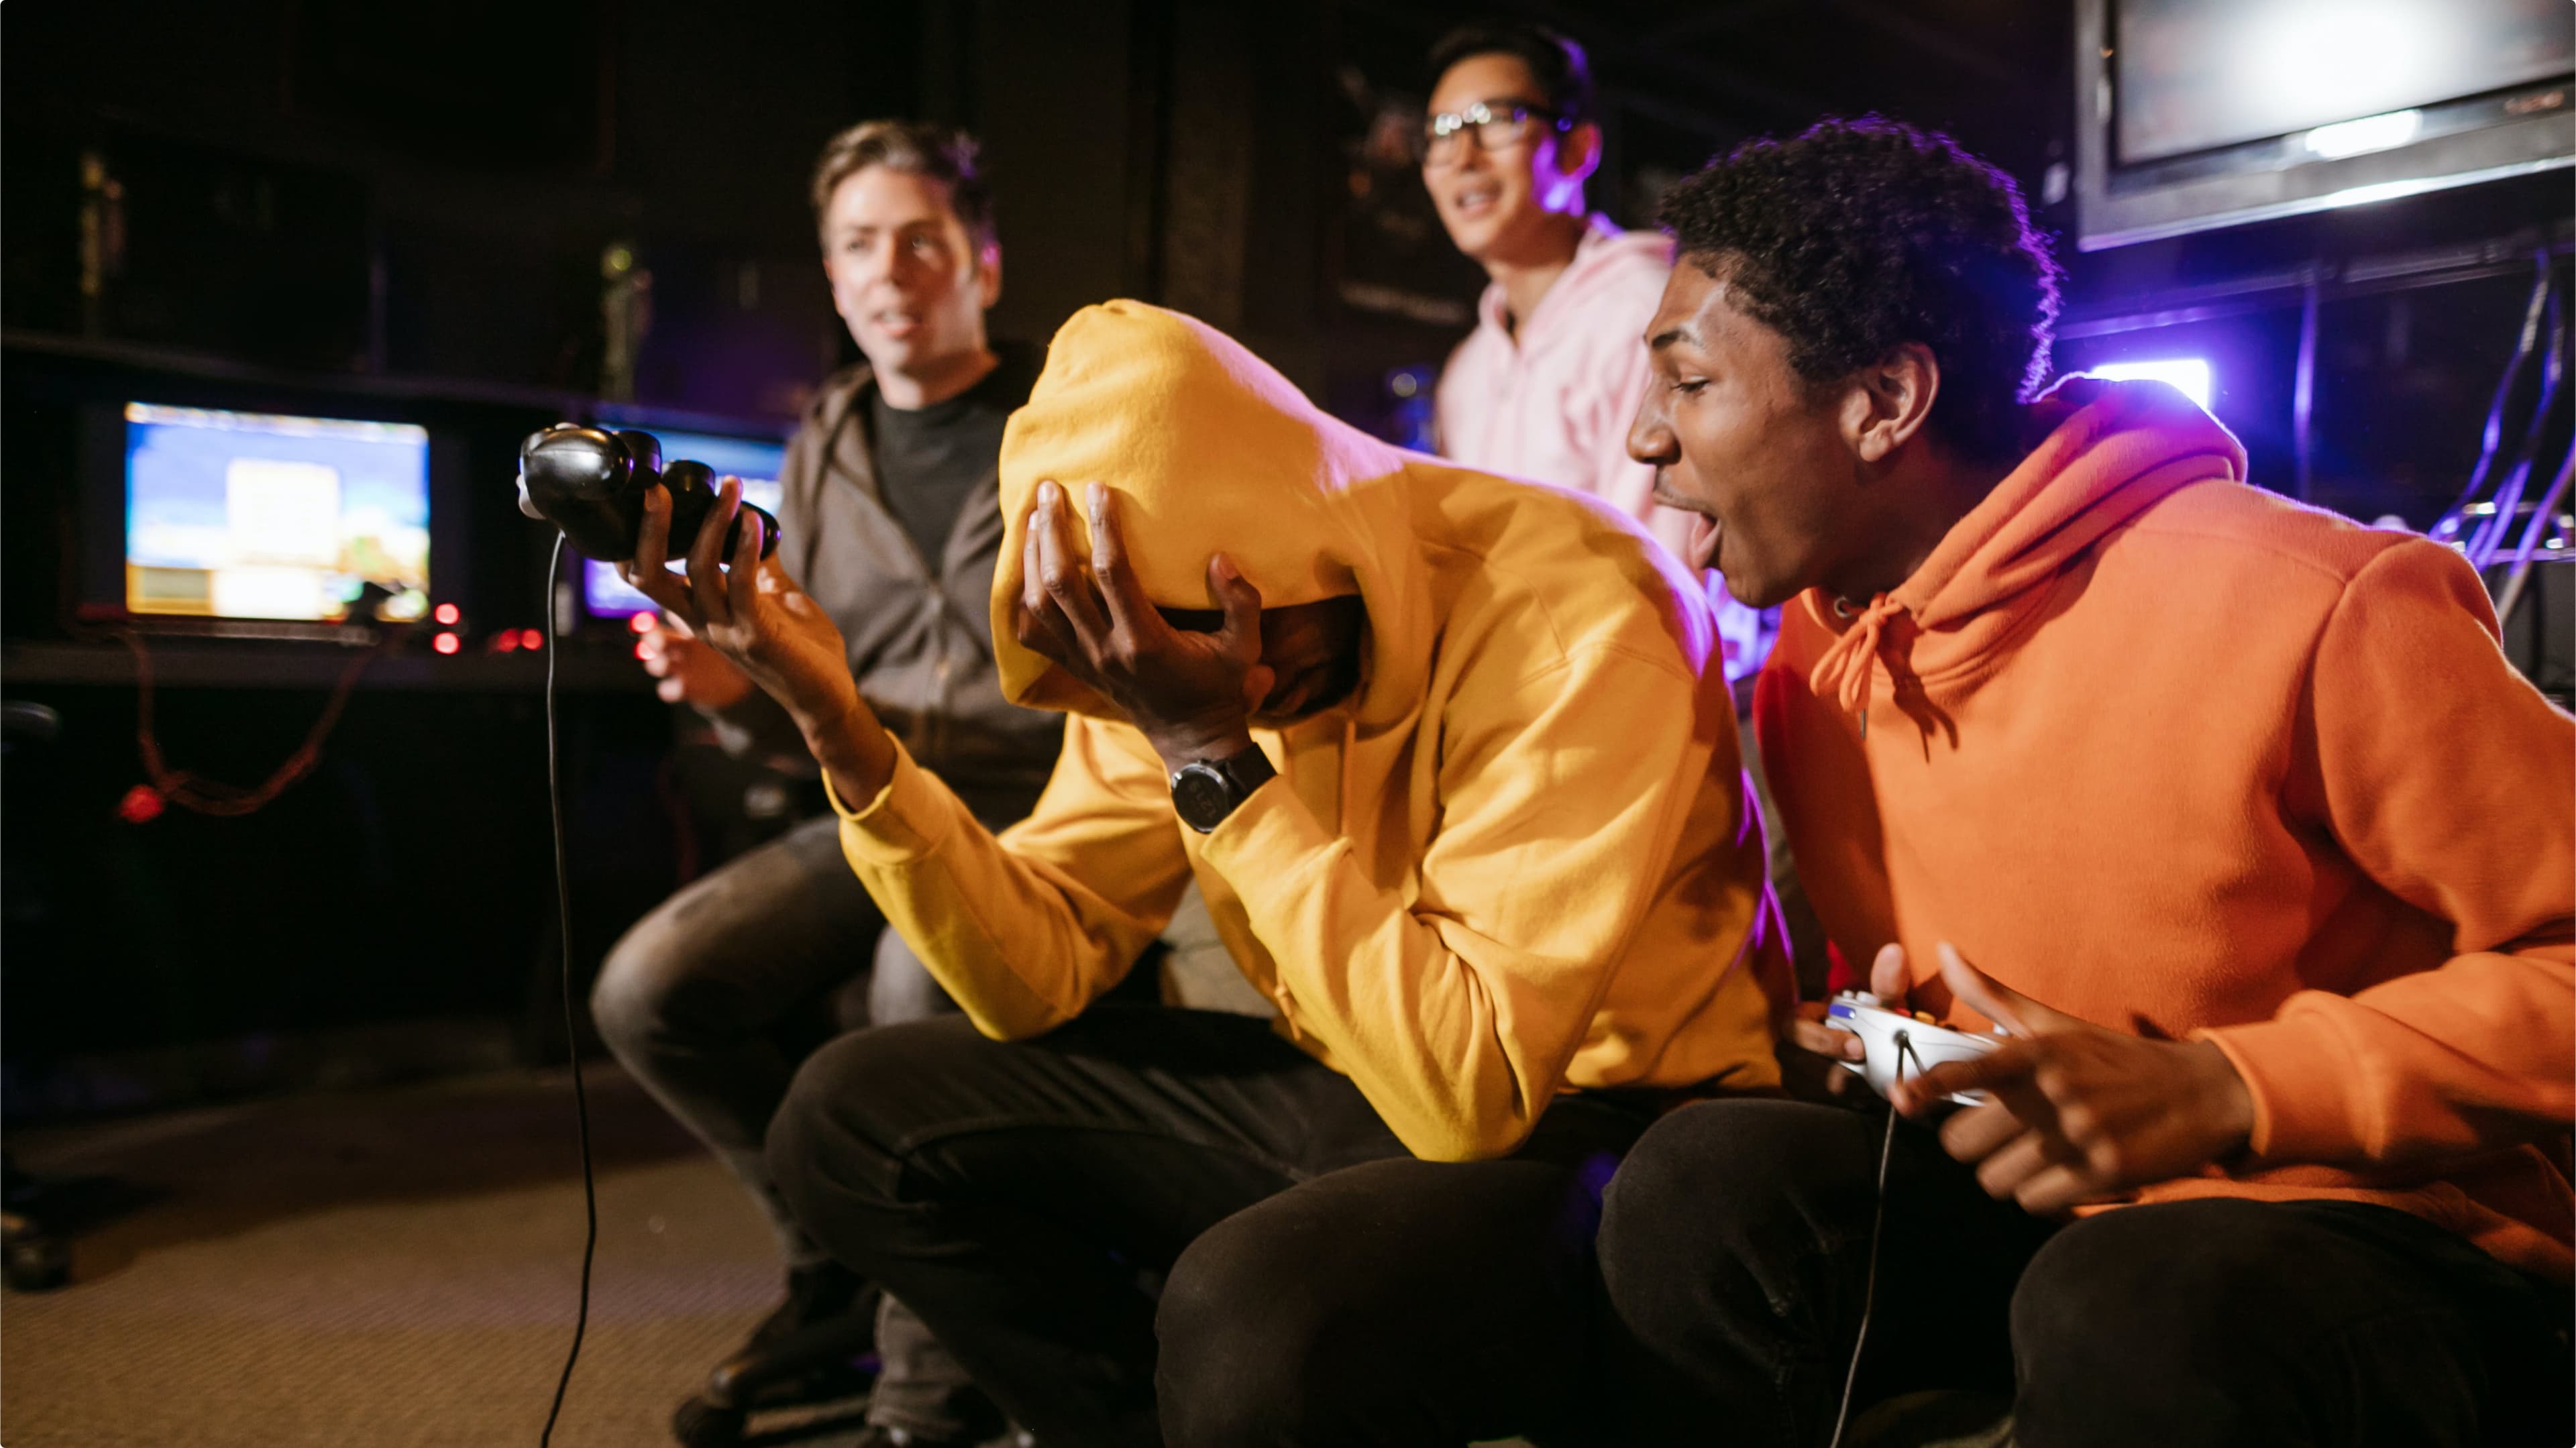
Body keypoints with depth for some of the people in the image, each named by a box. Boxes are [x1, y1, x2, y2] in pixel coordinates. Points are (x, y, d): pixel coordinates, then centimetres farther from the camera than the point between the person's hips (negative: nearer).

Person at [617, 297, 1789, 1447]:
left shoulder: (1584, 623, -24)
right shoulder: (1174, 628, -3)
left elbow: (1468, 1095, -29)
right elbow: (1042, 973, -2)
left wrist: (1216, 759, -30)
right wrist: (837, 724, -14)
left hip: (1586, 1121, -6)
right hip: (1337, 1093, 7)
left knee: (1255, 1308, -37)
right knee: (852, 1117, -2)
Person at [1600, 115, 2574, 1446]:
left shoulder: (2309, 610, -21)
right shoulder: (1809, 668, 2)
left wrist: (2219, 1091, -25)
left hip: (2392, 1236, -5)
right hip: (2034, 1208, 5)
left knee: (2132, 1312, -37)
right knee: (1706, 1177, -20)